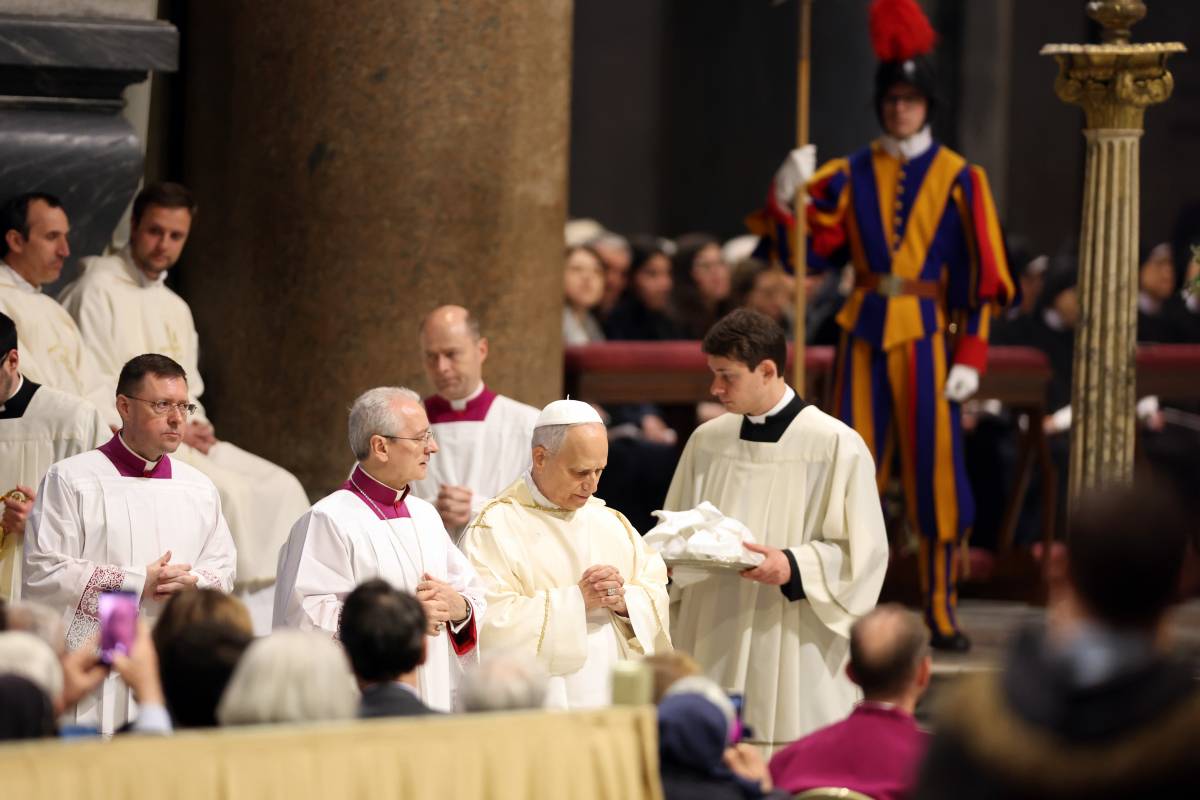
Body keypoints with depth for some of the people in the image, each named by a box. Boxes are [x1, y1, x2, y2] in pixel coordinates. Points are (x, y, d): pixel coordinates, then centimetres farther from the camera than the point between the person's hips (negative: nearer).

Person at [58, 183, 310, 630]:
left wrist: (197, 426, -1)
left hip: (179, 438, 8)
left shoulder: (176, 309, 20)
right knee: (227, 490, -28)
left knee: (279, 488, -10)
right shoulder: (98, 290, -6)